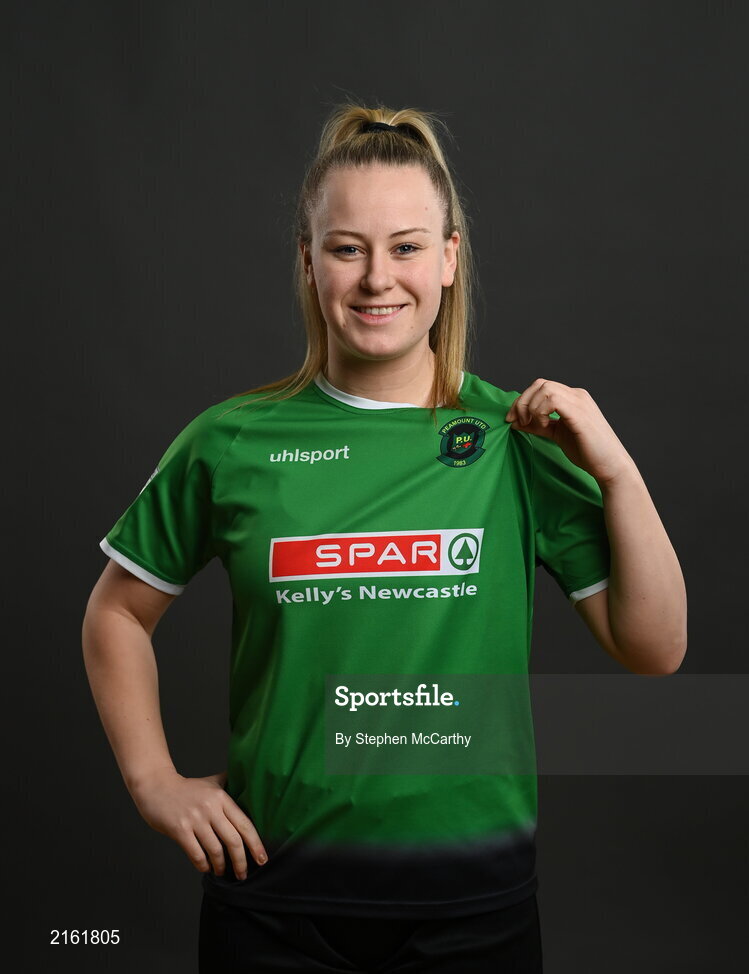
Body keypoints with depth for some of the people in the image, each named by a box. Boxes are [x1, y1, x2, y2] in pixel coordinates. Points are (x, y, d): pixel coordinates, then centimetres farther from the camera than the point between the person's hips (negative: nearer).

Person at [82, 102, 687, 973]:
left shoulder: (519, 437, -4)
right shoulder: (233, 442, -4)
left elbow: (655, 652, -3)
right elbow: (116, 614, 10)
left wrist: (617, 471, -13)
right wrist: (153, 780, 2)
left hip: (474, 897, 0)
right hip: (276, 886, 0)